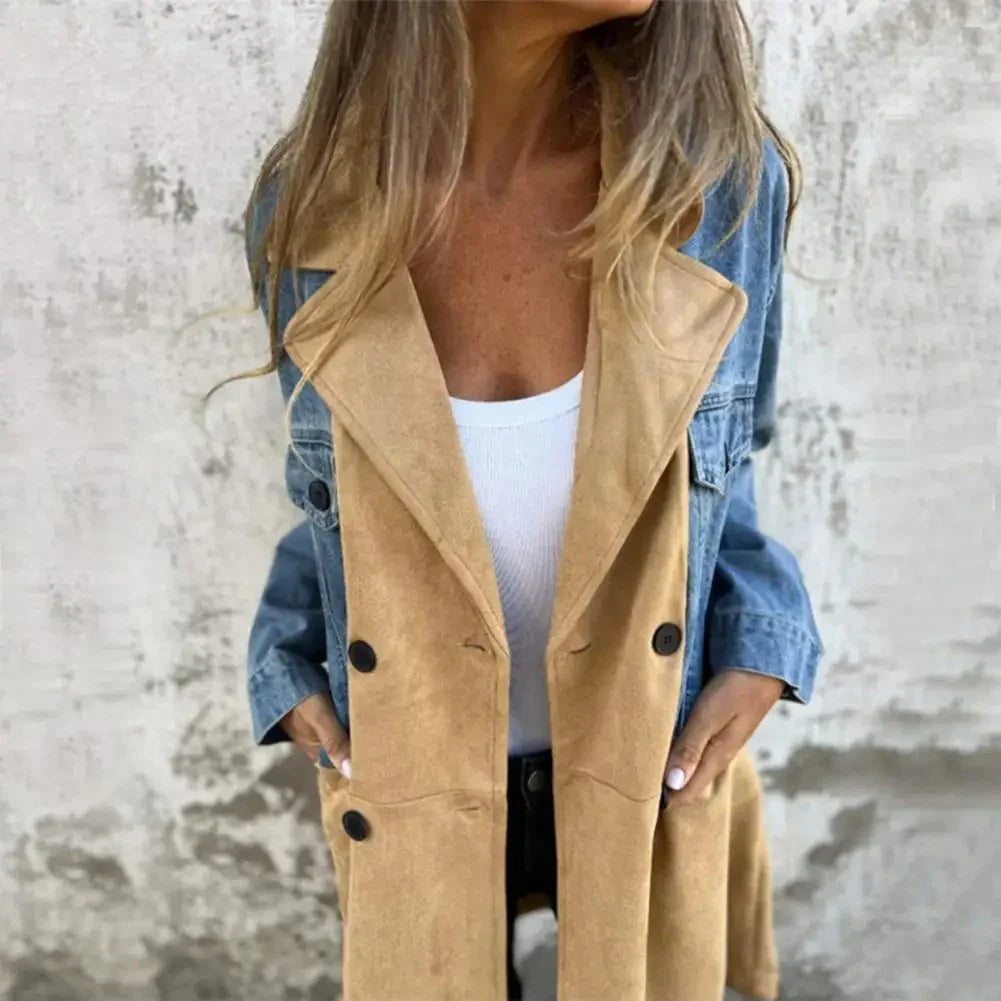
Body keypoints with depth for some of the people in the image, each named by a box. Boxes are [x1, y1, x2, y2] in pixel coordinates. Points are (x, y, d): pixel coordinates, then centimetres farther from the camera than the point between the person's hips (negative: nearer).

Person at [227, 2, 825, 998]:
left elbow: (722, 461, 2)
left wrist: (758, 650, -10)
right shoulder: (309, 205, -14)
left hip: (651, 779, 0)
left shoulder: (720, 175, -16)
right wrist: (292, 671, -6)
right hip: (410, 794, 1)